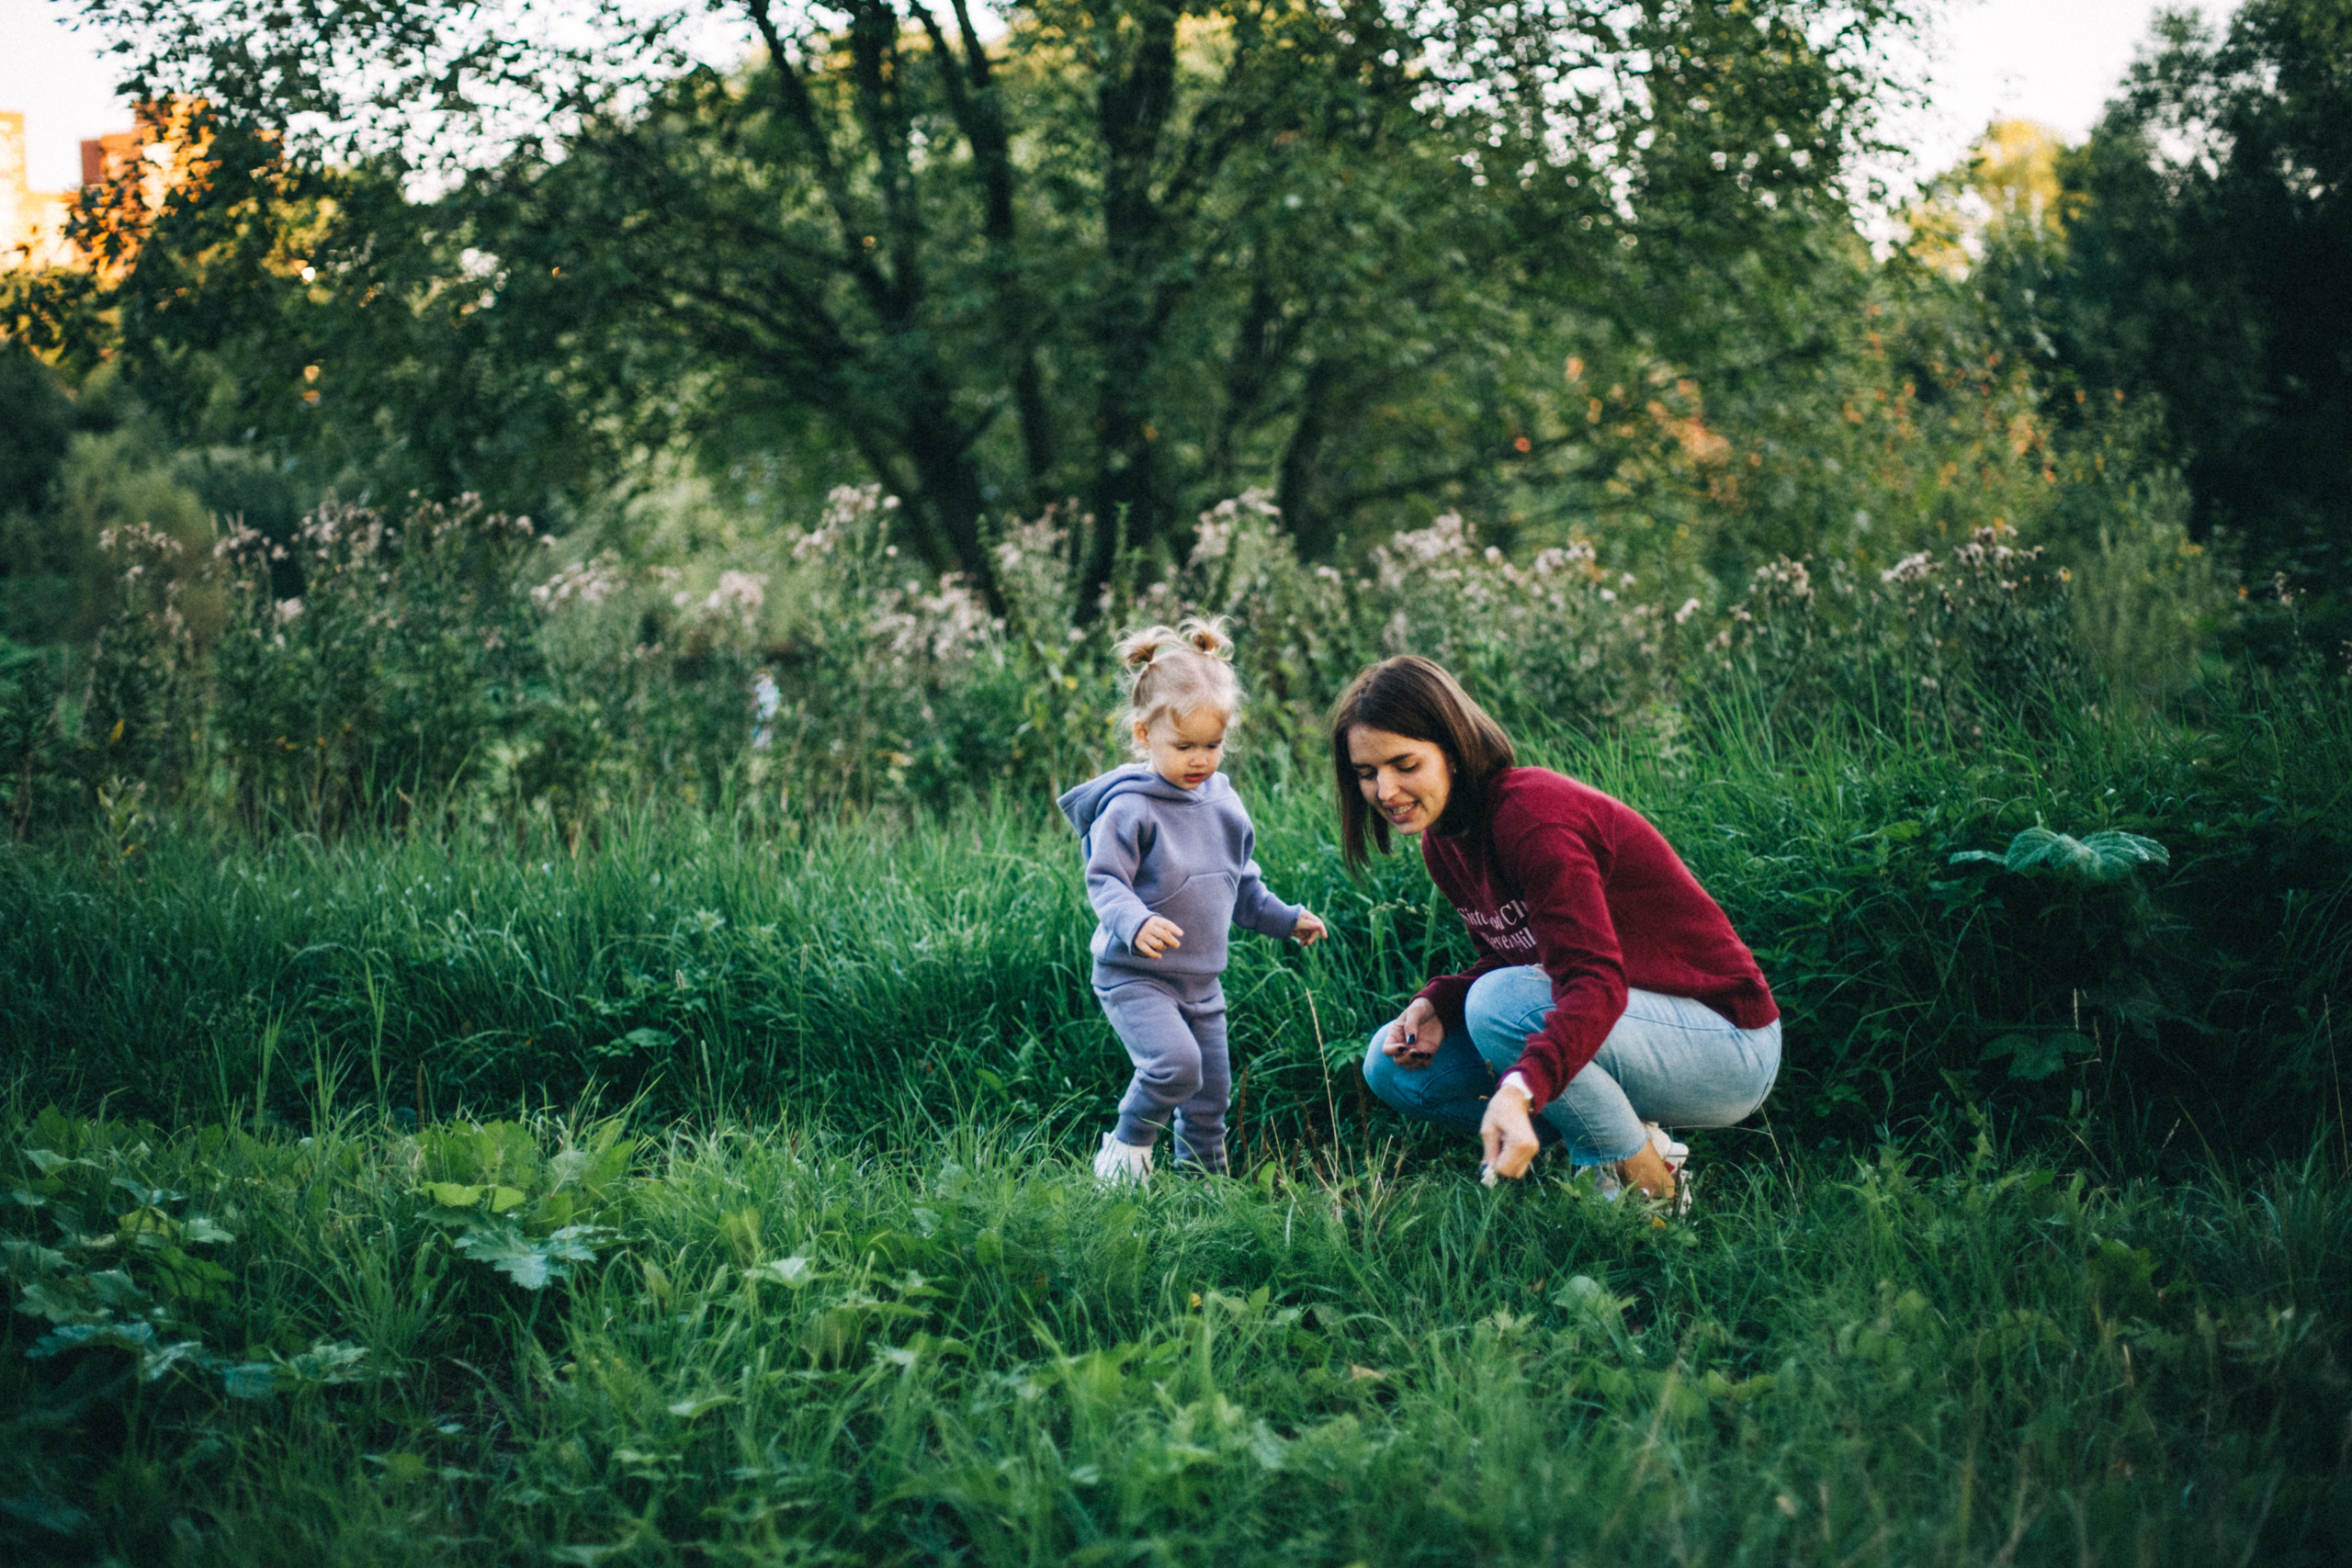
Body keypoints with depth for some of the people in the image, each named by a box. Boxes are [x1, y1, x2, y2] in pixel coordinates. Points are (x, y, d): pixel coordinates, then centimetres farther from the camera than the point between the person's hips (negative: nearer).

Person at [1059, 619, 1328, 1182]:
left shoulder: (1223, 802, 9)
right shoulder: (1129, 808, -14)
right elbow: (1104, 881, -19)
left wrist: (1285, 919, 22)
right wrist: (1137, 923, -36)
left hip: (1202, 982, 7)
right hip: (1134, 976, -7)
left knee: (1212, 1090, 10)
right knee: (1175, 1063, -27)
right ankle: (1128, 1146, -3)